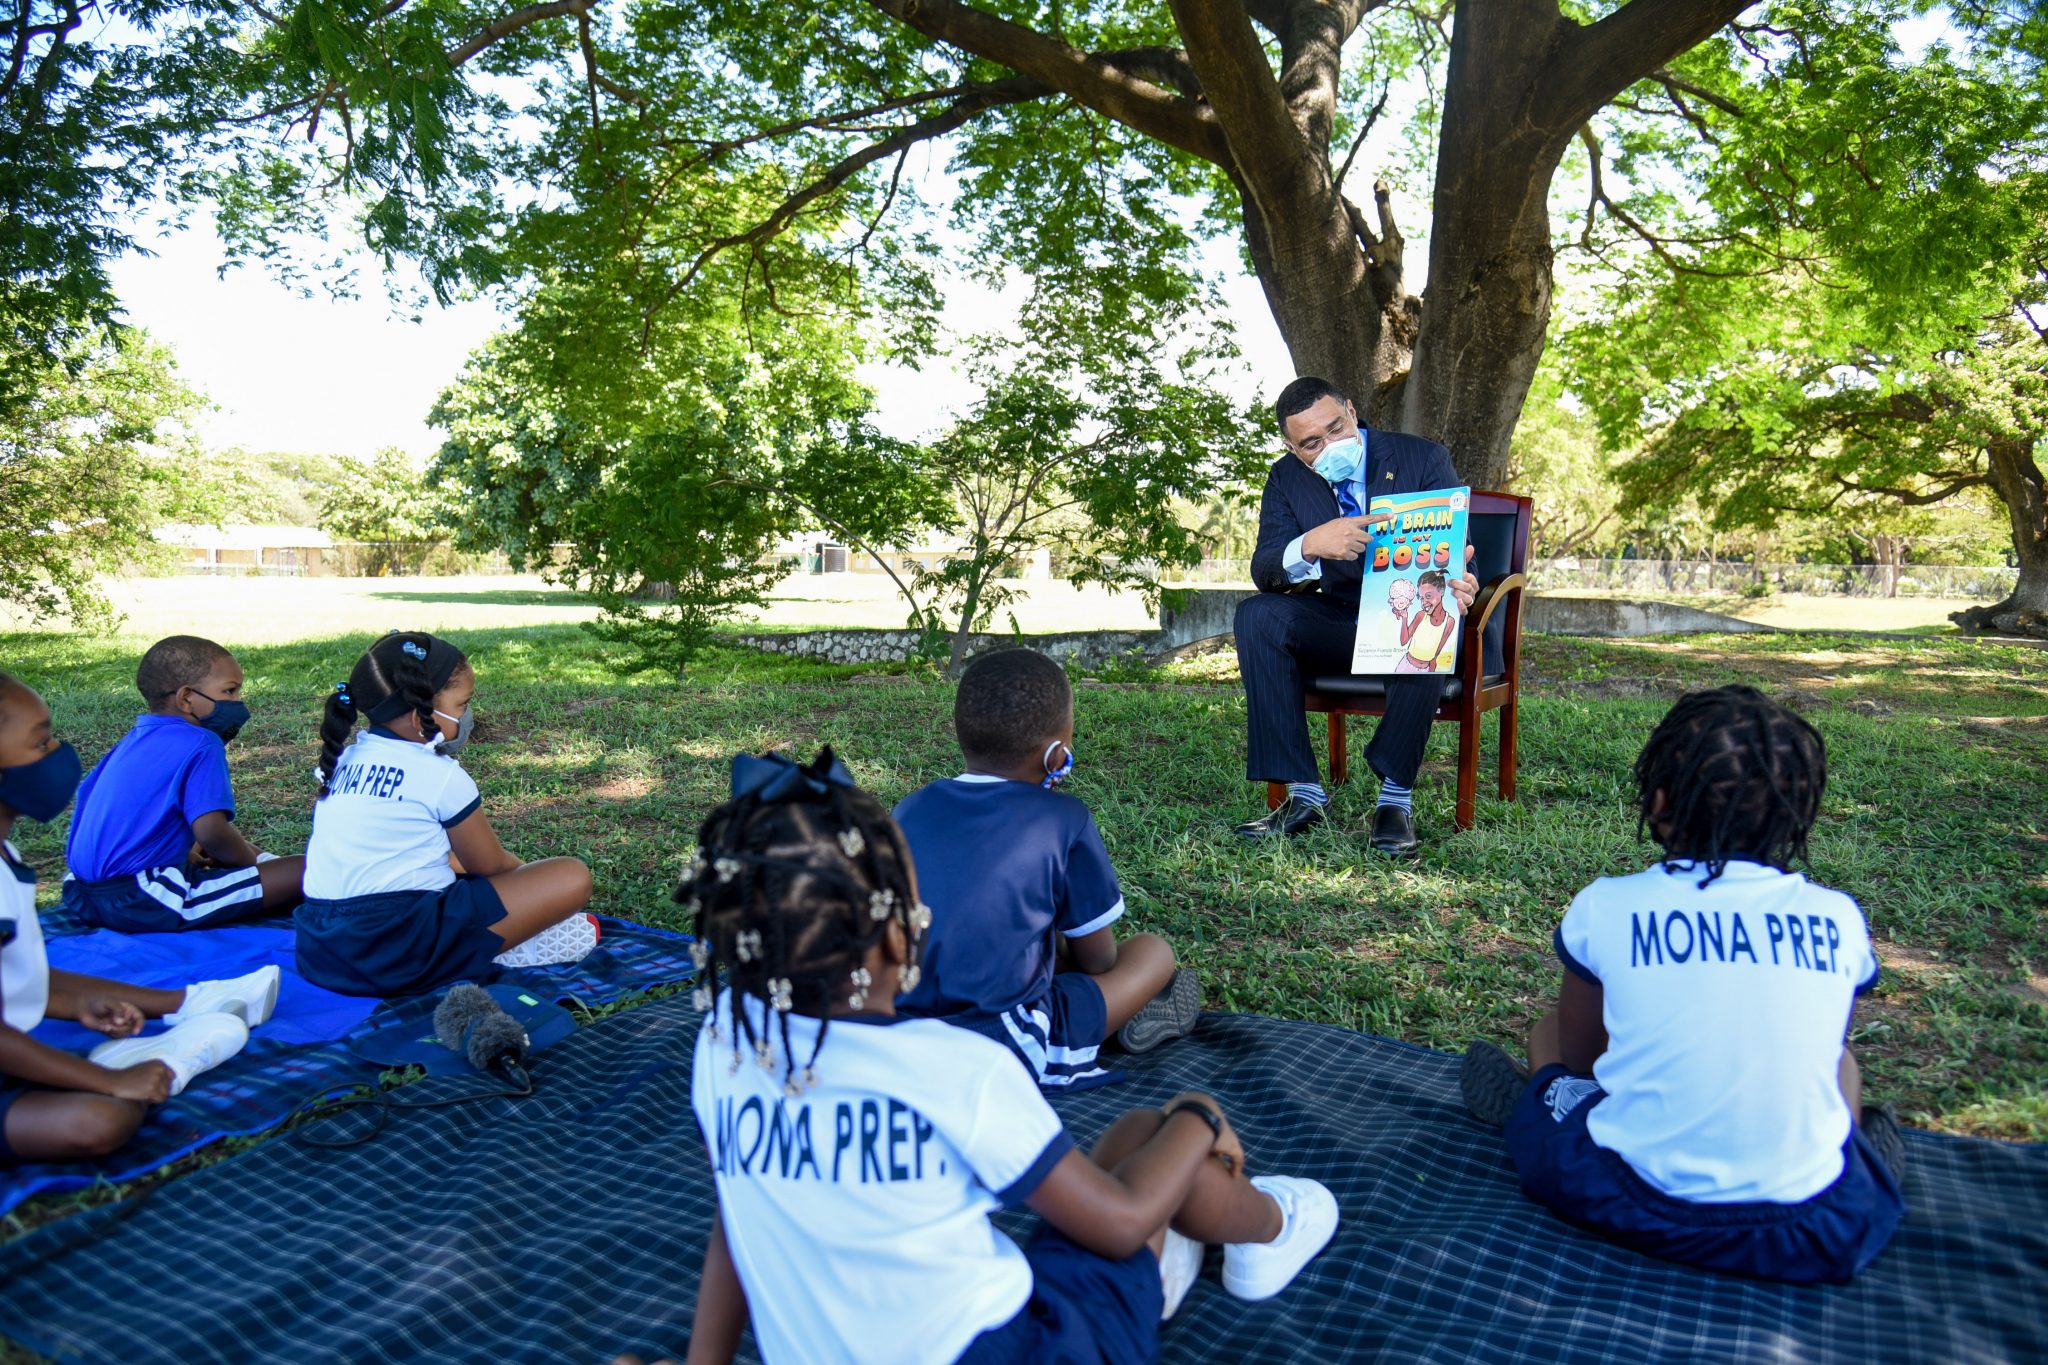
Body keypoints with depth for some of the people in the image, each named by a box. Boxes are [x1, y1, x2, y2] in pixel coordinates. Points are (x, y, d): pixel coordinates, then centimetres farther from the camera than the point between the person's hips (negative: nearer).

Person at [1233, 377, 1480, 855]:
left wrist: (1457, 588, -35)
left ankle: (1396, 796, -23)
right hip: (1340, 627, 3)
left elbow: (1456, 551, -9)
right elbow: (1263, 572, -11)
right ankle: (1302, 793, -23)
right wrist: (1310, 546, -36)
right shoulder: (1285, 479, 0)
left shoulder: (1424, 458, -6)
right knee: (1257, 615, -24)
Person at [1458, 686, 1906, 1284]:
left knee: (1549, 1032, 23)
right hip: (1815, 1238, 2)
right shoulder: (1839, 919, -2)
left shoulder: (1605, 908, -7)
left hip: (1636, 1210, -2)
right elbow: (1819, 1053, 15)